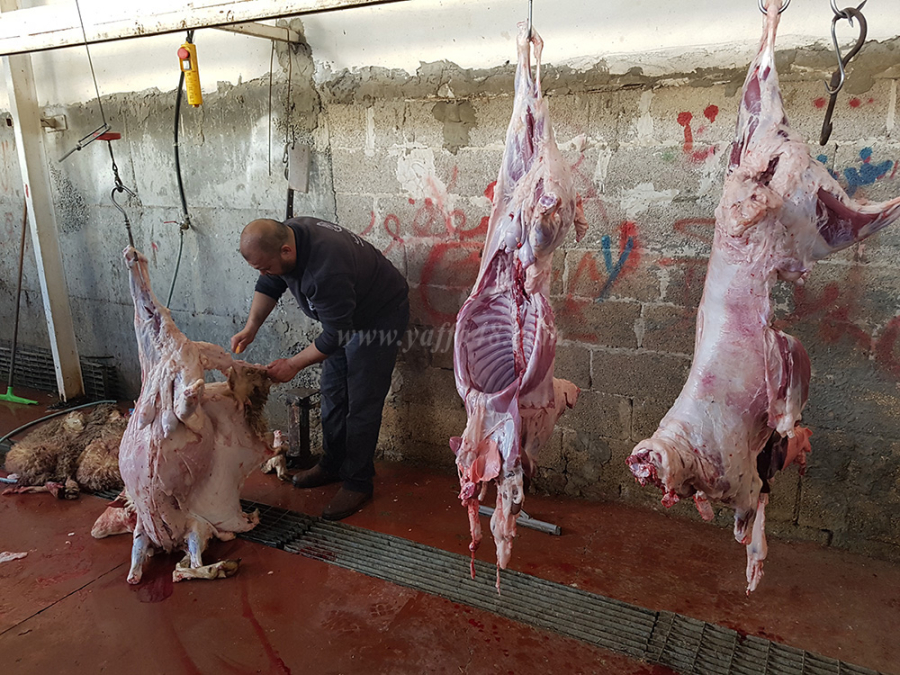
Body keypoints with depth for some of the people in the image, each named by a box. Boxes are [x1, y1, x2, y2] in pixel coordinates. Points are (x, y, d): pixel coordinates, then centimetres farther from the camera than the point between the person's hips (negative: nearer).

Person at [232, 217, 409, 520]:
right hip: (344, 317, 9)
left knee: (361, 404, -6)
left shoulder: (327, 271, -41)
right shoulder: (284, 235, -13)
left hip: (379, 318, -9)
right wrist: (251, 328, -7)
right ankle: (332, 466, 29)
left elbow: (334, 336, -31)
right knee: (332, 393, 14)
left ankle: (357, 483, 8)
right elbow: (269, 286, 4)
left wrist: (293, 364, -21)